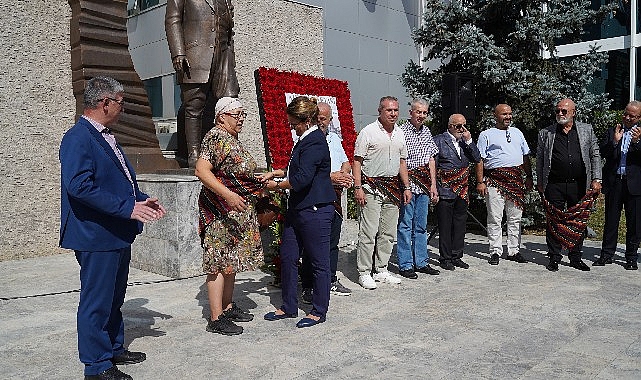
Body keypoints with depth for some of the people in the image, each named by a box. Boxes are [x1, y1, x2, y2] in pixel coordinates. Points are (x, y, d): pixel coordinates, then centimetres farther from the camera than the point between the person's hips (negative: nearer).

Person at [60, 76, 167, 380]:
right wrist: (127, 207, -27)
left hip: (119, 235, 10)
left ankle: (114, 349, 36)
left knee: (114, 297, 21)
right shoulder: (78, 138, -16)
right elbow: (78, 185, -27)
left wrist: (142, 200, 11)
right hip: (97, 236, -10)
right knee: (96, 301, 1)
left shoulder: (105, 136, 15)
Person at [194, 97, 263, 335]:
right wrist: (227, 194, -33)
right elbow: (201, 170, -25)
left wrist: (258, 181, 26)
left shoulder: (233, 139, 16)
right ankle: (216, 319, -2)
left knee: (232, 261, 16)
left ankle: (228, 307, 27)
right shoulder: (216, 137, -14)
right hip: (220, 211, -10)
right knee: (219, 262, -7)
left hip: (238, 211, 10)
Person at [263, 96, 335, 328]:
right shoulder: (304, 139, 13)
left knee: (318, 261, 4)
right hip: (297, 208, 11)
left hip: (315, 211, -10)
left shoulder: (315, 142, -18)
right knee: (288, 257, 13)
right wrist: (274, 173, 15)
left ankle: (319, 311, 18)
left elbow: (302, 179, -24)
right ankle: (289, 307, 27)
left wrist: (277, 185, -9)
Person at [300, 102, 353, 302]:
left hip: (335, 197, 7)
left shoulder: (334, 138, 16)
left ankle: (331, 281, 29)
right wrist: (331, 177, -20)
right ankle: (308, 287, 6)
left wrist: (343, 174, -4)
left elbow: (346, 163, 19)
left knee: (333, 242, 16)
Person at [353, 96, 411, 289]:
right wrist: (358, 187, -15)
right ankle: (364, 273, 3)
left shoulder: (399, 133, 13)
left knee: (388, 233, 10)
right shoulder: (368, 132, -6)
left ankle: (381, 270, 20)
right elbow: (357, 161, -8)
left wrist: (406, 187, 14)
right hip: (371, 188, -7)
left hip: (393, 188, 7)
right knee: (368, 232, -6)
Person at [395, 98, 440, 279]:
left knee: (421, 225, 12)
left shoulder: (426, 132, 14)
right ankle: (405, 265, 6)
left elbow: (431, 159, 17)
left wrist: (433, 184, 13)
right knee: (405, 225, -1)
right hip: (407, 183, -7)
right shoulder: (401, 132, -8)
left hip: (423, 186, 7)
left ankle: (421, 262, 22)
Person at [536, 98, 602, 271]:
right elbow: (540, 159, 10)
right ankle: (554, 258, 11)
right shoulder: (545, 133, 7)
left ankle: (575, 257, 19)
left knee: (579, 222, 7)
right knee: (554, 222, 2)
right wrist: (540, 183, 6)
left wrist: (596, 179, 2)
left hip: (579, 185, 1)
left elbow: (595, 156, 10)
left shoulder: (587, 130, 10)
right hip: (554, 186, -1)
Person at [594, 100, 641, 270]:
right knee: (610, 220, 7)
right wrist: (614, 141, -15)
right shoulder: (611, 132, 10)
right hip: (613, 182, 1)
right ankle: (607, 255, 16)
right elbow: (602, 153, 0)